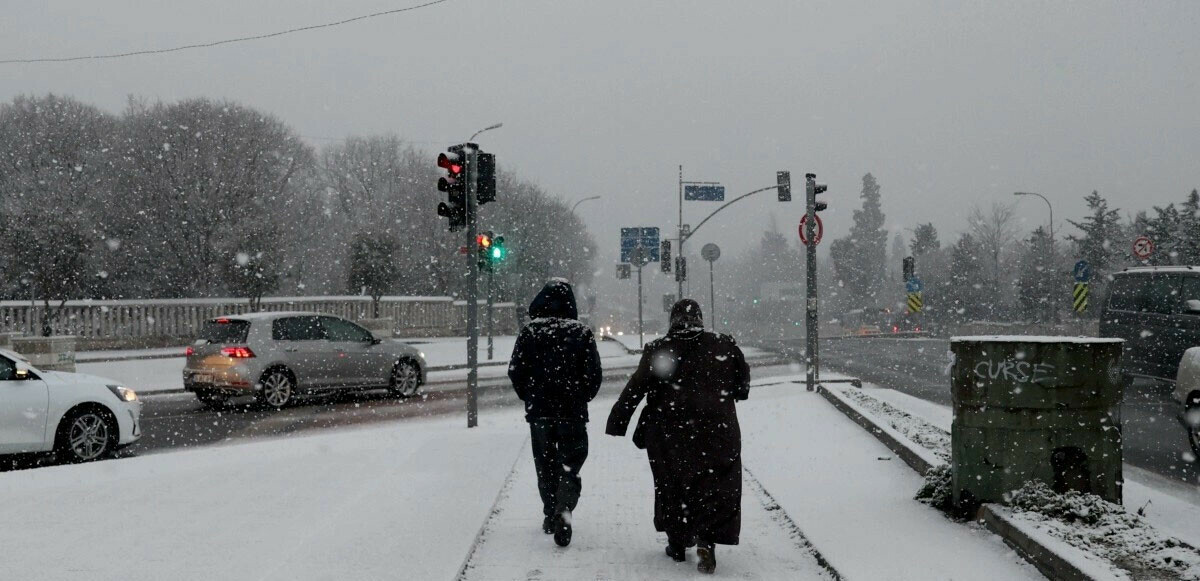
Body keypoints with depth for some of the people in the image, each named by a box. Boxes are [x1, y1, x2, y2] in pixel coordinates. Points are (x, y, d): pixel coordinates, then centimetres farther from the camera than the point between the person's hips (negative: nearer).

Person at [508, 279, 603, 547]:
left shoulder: (530, 331, -3)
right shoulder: (582, 333, -5)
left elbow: (516, 370, -2)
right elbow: (594, 373, -5)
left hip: (539, 410, 1)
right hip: (573, 411, -1)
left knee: (545, 465, 15)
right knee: (570, 463, 5)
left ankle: (551, 516, 19)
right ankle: (564, 508, -19)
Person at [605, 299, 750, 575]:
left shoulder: (657, 350, -4)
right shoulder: (724, 346, 0)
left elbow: (635, 389, -7)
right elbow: (743, 380, 11)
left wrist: (617, 422, -2)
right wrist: (731, 393, 33)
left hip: (669, 433, 0)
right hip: (716, 430, 0)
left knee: (672, 485, 15)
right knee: (717, 485, 3)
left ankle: (678, 543, 22)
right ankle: (707, 540, -15)